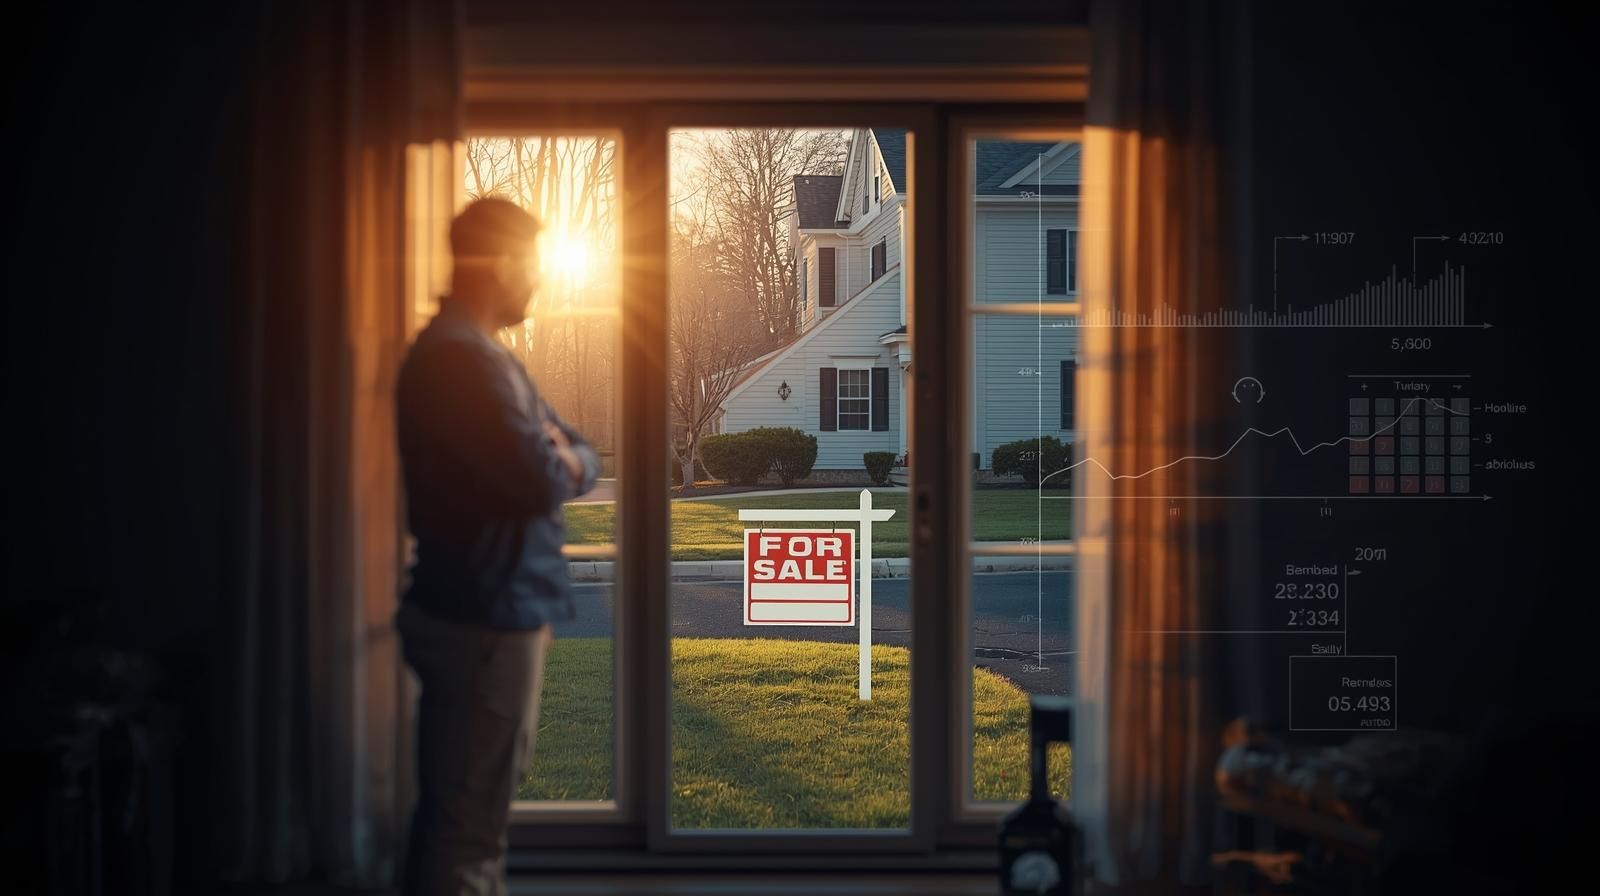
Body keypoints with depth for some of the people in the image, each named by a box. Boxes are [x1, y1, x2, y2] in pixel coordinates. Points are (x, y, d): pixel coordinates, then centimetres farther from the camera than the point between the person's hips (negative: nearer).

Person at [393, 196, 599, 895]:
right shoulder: (459, 358, -17)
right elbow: (539, 484, -25)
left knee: (456, 816, 16)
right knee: (468, 827, -5)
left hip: (484, 614, 11)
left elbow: (582, 463, 16)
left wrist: (561, 459, -7)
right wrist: (559, 460, -2)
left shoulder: (480, 353, 16)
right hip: (484, 621, -11)